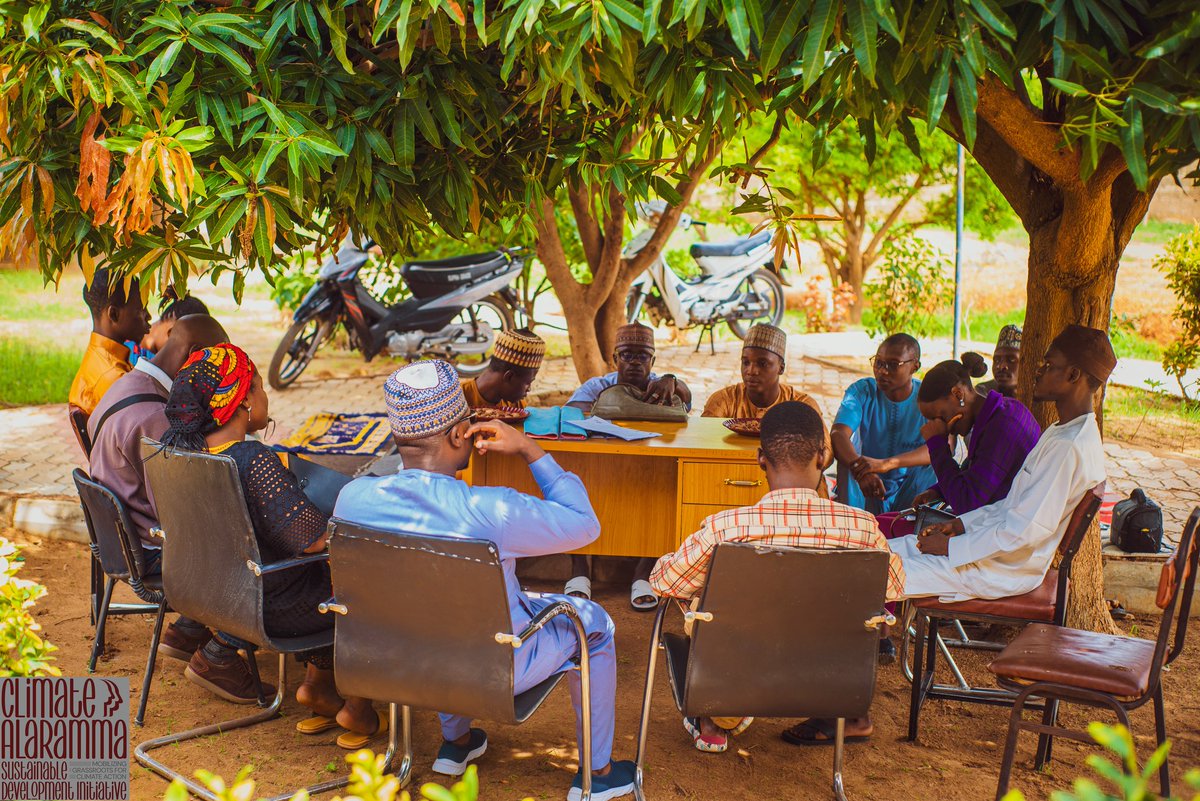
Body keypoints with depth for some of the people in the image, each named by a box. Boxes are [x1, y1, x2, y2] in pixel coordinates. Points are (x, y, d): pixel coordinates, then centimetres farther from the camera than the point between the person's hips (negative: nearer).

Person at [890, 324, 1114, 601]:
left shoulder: (1069, 448, -23)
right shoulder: (1059, 433, 11)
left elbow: (1025, 530, -26)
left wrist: (951, 546, -18)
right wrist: (961, 524, 8)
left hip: (1006, 571, -10)